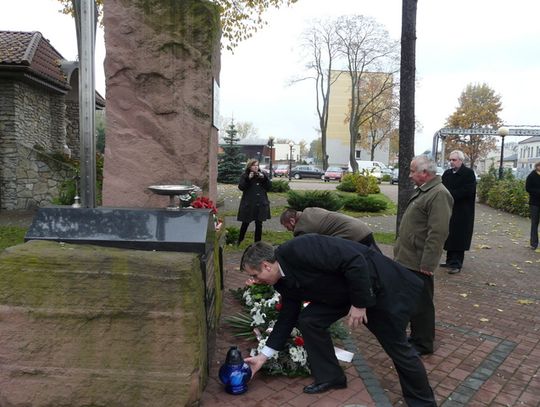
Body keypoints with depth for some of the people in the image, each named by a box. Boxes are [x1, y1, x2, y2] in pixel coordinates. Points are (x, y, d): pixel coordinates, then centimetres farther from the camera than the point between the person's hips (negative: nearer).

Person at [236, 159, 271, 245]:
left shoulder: (262, 175, 6)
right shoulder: (244, 175, -1)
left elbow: (269, 187, 2)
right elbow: (241, 187, -11)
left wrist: (264, 178, -12)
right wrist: (248, 179, -20)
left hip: (261, 204, 2)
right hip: (248, 204, -2)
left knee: (259, 224, 6)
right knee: (245, 223, 7)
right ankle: (239, 240, 27)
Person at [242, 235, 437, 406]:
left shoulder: (299, 249, -30)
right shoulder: (284, 281, -1)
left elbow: (355, 261, -32)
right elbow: (287, 318, 9)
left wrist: (359, 303, -23)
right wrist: (263, 356, 12)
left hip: (381, 284, -8)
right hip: (347, 290, 8)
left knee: (397, 347, 5)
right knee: (308, 319, -2)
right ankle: (329, 376, 17)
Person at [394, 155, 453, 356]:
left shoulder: (438, 194, -19)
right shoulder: (422, 190, 13)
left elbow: (438, 232, -24)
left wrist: (426, 264, -24)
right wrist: (401, 247, 20)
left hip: (418, 263, -9)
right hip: (407, 259, 9)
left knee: (421, 304, 5)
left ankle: (423, 344, 20)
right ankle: (416, 336, 35)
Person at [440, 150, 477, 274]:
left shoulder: (468, 173, -6)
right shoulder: (447, 173, 12)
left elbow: (468, 190, -17)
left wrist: (450, 194, -19)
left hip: (462, 213, -6)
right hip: (448, 211, 6)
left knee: (458, 238, -3)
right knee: (449, 236, 11)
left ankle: (456, 264, 3)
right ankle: (450, 260, 21)